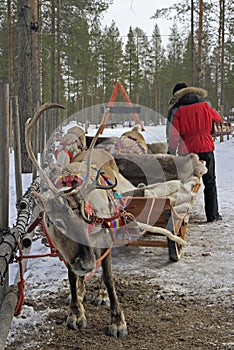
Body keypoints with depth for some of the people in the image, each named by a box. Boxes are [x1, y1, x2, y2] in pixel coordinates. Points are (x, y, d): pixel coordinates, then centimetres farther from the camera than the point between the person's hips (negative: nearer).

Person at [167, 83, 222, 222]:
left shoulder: (176, 110, -3)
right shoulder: (205, 104, 4)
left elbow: (173, 135, -8)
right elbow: (218, 119, 21)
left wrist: (172, 153, 0)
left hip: (186, 150, -1)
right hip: (206, 148, 1)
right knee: (210, 182, 9)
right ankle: (212, 214, 9)